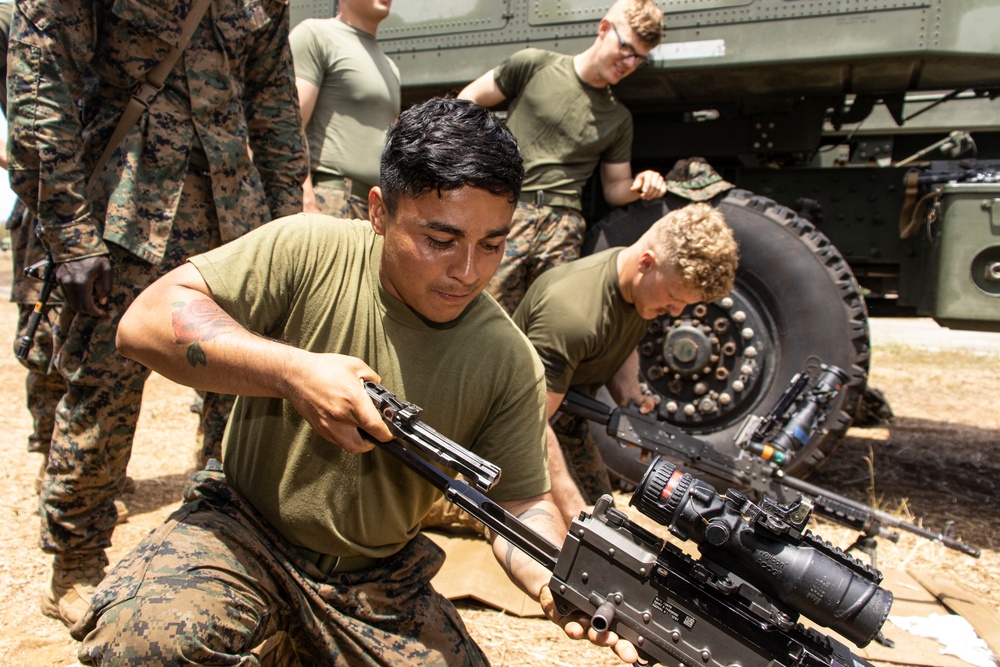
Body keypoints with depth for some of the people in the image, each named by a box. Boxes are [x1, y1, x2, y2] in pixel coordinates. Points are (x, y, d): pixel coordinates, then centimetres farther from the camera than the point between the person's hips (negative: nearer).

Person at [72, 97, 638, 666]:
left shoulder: (509, 361, -10)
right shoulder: (308, 252, -15)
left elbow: (522, 503, -6)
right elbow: (145, 321, -17)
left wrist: (557, 586, -27)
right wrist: (292, 370, -31)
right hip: (245, 532, -3)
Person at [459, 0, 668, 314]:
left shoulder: (619, 119, 17)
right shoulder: (534, 65, 7)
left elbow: (614, 188, 21)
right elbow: (470, 100, 13)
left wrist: (640, 186, -1)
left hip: (564, 226, 3)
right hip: (506, 209, -3)